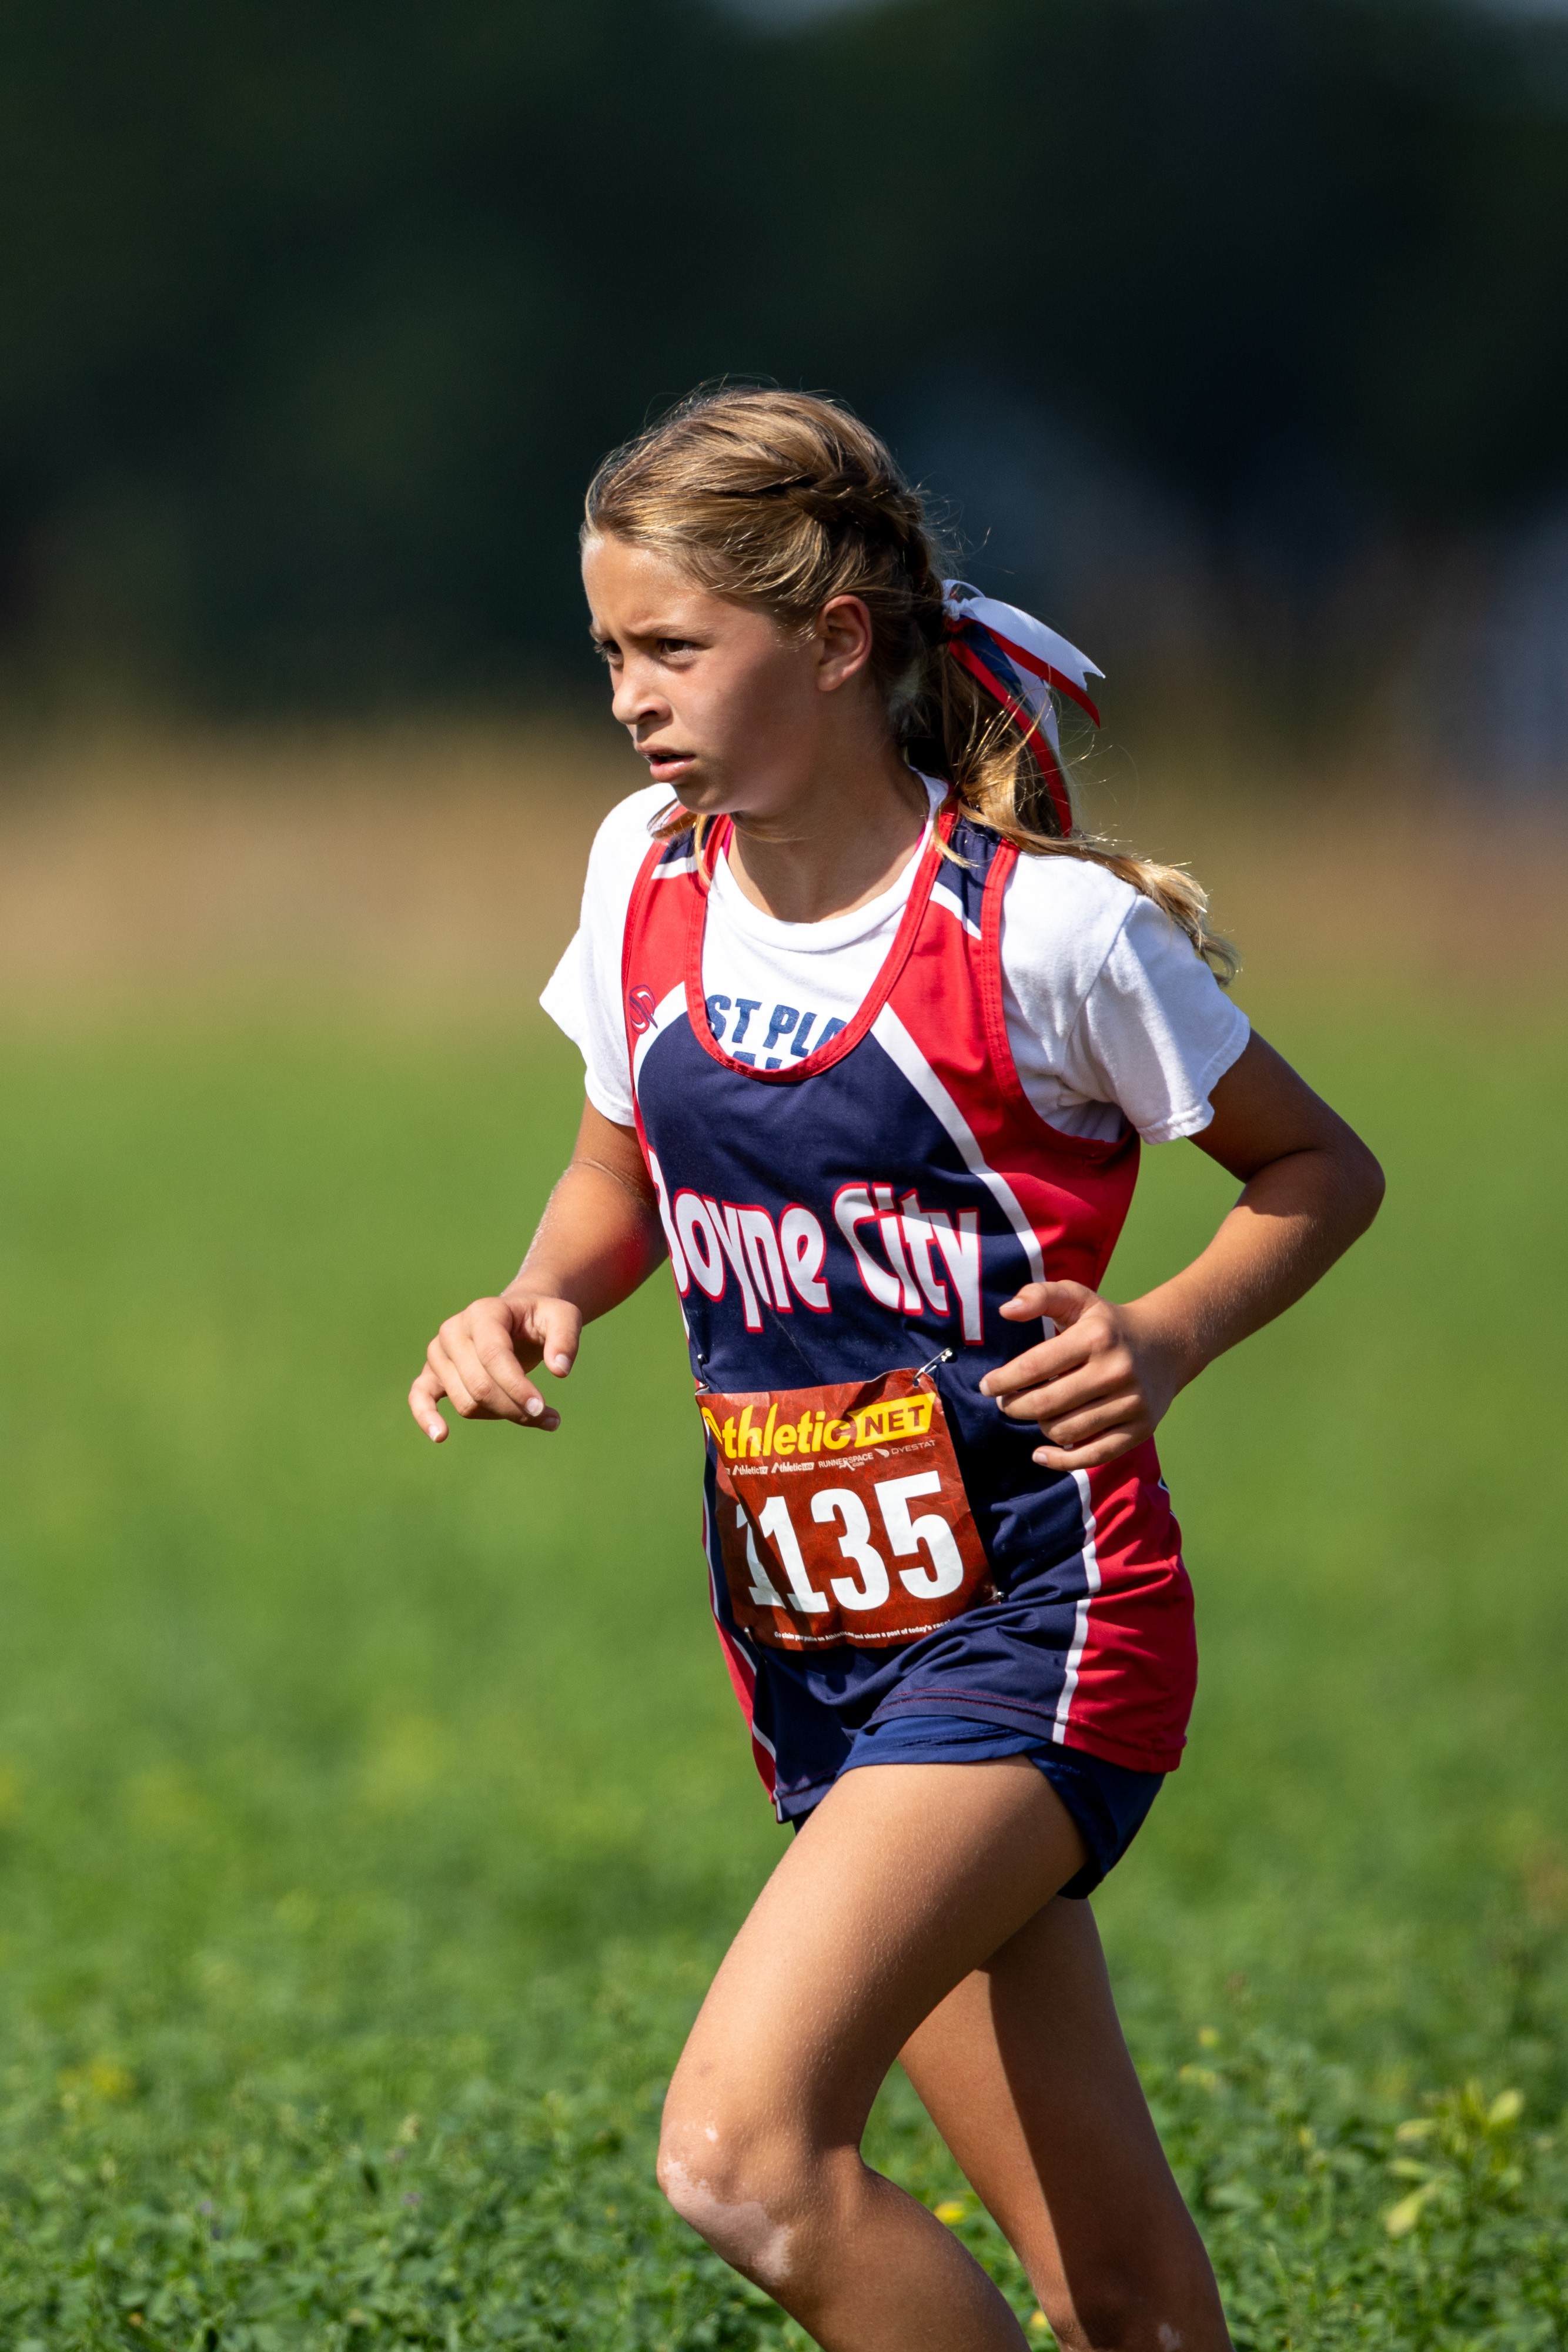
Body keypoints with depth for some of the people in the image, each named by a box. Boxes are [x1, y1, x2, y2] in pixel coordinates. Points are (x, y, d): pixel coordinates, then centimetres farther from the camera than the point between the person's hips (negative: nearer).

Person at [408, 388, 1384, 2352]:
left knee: (741, 2153, -23)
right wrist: (538, 1300, -2)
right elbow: (623, 1176, 19)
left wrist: (1165, 1338, -19)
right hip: (813, 1652, 6)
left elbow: (1321, 1171, -1)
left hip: (1032, 1618, -6)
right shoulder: (648, 870, 3)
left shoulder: (1043, 925, -14)